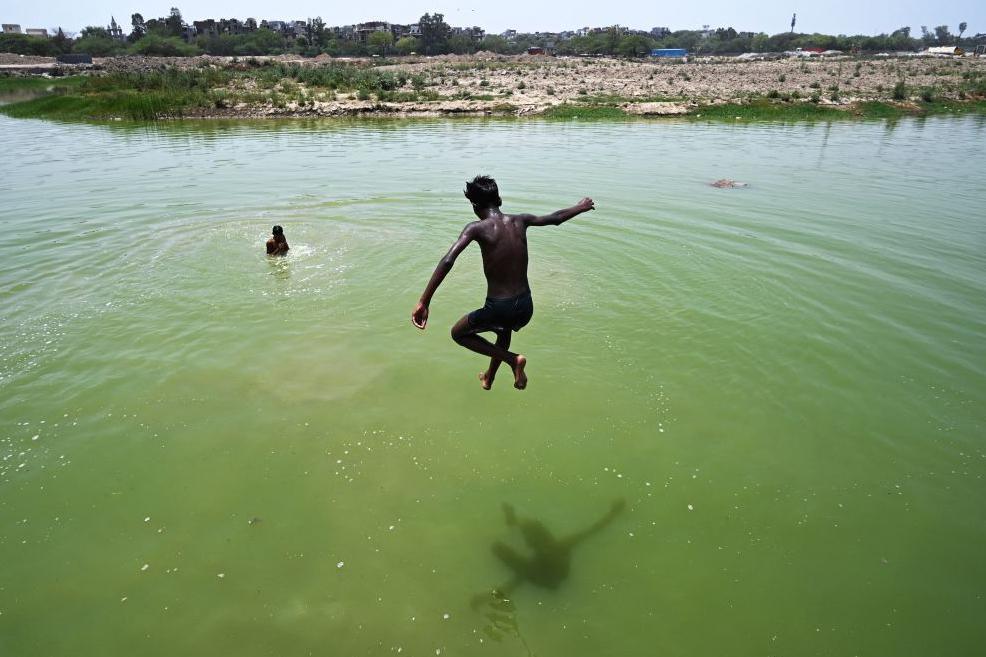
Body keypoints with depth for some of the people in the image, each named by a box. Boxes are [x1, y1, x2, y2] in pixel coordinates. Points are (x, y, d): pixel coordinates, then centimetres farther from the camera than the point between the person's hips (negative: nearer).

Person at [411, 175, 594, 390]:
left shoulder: (477, 228, -12)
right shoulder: (520, 221, 3)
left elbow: (447, 262, -26)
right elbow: (555, 218, 20)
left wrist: (424, 302, -26)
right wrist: (580, 208, 40)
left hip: (498, 308, -6)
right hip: (526, 308, 6)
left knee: (458, 334, 23)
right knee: (504, 330, 40)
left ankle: (512, 359, 7)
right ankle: (488, 379, 56)